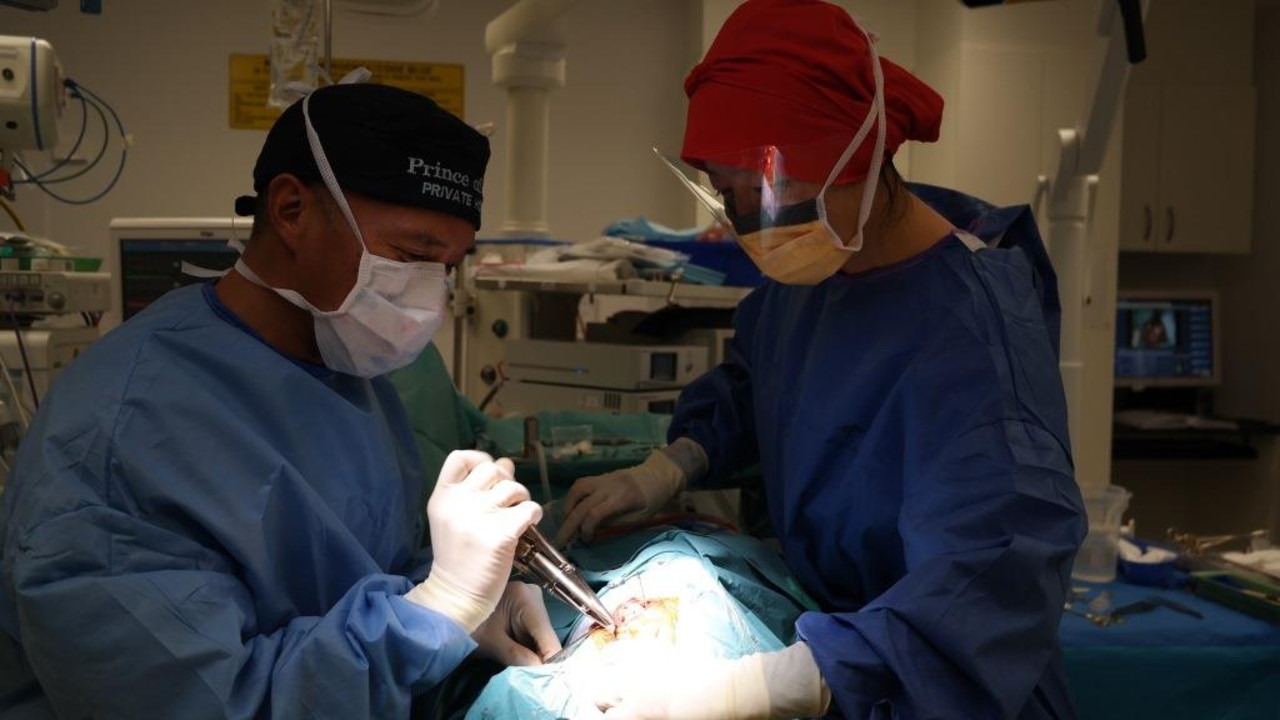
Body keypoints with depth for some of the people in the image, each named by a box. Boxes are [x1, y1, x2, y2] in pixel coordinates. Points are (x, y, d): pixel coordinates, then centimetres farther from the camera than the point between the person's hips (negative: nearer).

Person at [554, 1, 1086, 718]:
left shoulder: (971, 330, -31)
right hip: (817, 613, 7)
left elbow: (995, 584, -39)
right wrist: (669, 468, -6)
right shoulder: (818, 261, -7)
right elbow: (756, 375, 12)